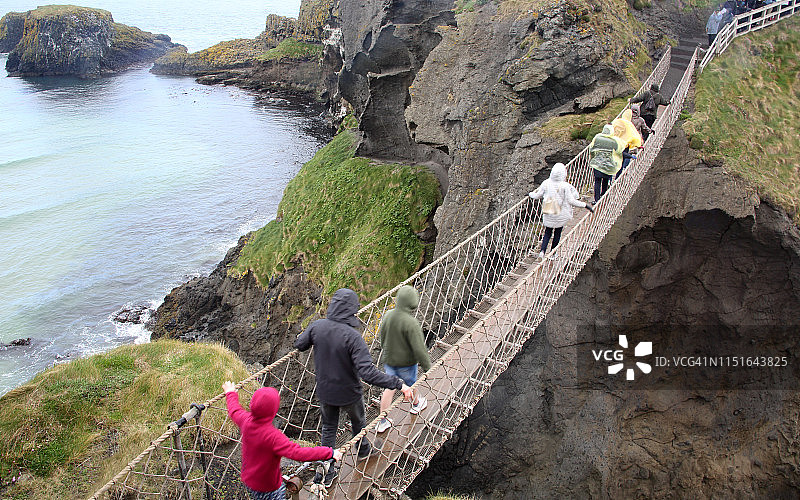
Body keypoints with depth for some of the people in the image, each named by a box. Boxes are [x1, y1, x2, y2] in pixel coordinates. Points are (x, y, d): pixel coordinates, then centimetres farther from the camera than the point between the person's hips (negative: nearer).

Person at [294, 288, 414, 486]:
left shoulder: (317, 326, -18)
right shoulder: (352, 337, -33)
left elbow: (299, 345, 2)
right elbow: (368, 373, -39)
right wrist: (399, 384, -37)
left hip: (325, 391, 4)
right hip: (348, 393, -3)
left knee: (328, 429, 24)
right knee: (358, 422, 27)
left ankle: (326, 473, 34)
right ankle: (363, 451, 55)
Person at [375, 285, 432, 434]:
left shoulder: (388, 315, -12)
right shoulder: (411, 323, -32)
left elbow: (382, 336, 5)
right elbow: (419, 349, -27)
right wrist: (427, 366, -12)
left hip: (389, 360, 5)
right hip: (406, 362, -4)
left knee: (390, 388, 20)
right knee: (411, 384, 24)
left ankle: (383, 421, 27)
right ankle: (416, 404, 53)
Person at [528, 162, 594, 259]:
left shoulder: (546, 183, -12)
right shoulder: (565, 186, -21)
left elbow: (538, 195, 1)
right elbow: (571, 201, -15)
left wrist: (530, 194, 22)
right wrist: (585, 205, -6)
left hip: (548, 215, 2)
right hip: (561, 215, -2)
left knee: (548, 233, 17)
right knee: (557, 233, 17)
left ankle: (542, 251, -1)